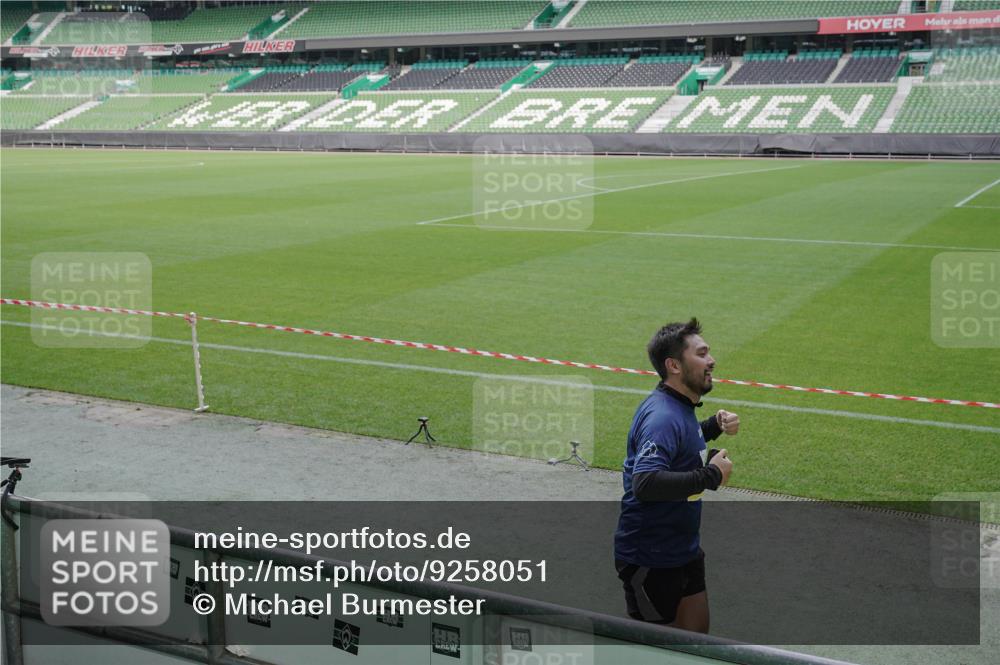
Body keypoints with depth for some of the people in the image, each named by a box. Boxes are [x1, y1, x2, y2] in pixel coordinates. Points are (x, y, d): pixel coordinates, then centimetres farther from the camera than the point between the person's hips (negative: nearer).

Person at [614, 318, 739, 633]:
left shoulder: (678, 407, 5)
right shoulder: (663, 416, -26)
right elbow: (645, 483, -40)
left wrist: (714, 426, 9)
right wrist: (711, 476, -30)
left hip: (684, 550, 10)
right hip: (650, 560, -10)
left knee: (697, 634, 19)